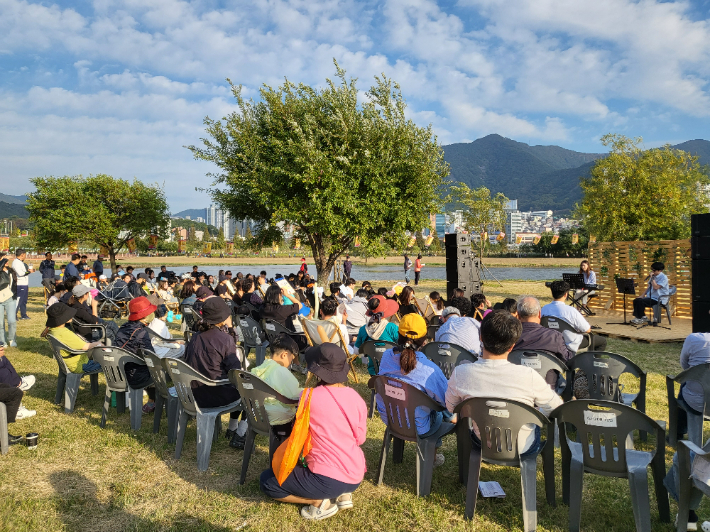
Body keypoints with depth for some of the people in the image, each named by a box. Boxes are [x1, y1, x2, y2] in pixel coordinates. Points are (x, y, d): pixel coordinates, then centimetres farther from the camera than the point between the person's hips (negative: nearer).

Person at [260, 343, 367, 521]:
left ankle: (319, 501, 1)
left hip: (328, 480, -6)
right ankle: (343, 494, 13)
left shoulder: (310, 396, -15)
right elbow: (360, 438, 8)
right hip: (356, 477, 6)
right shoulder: (356, 397, -1)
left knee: (267, 481, 12)